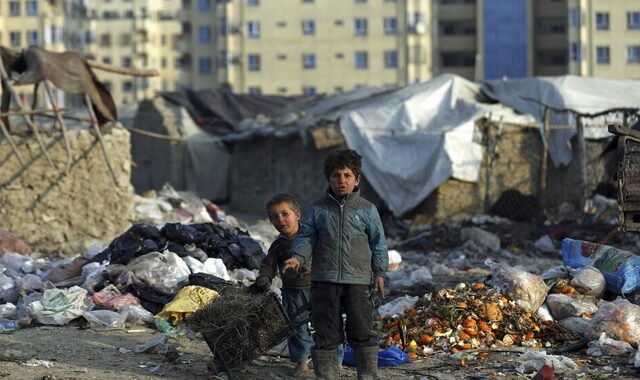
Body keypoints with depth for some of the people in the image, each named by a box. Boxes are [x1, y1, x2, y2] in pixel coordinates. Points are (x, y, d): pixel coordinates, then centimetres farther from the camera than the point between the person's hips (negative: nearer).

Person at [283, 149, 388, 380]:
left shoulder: (367, 209, 5)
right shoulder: (318, 209, 7)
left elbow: (378, 242, 9)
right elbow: (306, 238, 5)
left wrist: (379, 273, 4)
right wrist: (298, 258, -13)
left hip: (358, 281, -1)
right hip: (324, 280, 1)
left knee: (363, 332, -1)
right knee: (326, 334, 5)